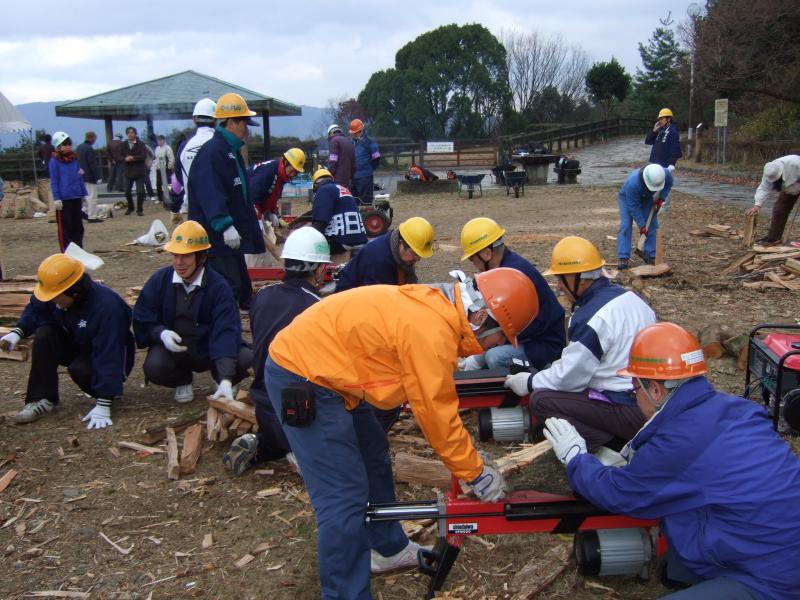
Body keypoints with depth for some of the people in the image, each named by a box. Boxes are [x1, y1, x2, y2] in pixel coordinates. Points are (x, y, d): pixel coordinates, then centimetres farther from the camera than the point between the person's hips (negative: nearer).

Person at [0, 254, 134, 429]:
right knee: (44, 334, -21)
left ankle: (110, 391, -3)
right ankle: (42, 399, -13)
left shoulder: (106, 307, -37)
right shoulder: (54, 291, -15)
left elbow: (109, 356, -39)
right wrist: (17, 332, -19)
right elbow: (35, 312, 4)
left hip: (107, 357, -6)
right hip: (77, 346, 7)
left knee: (80, 369, -36)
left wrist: (103, 406, -41)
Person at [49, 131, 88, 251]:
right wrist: (56, 198, -12)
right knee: (65, 227, -1)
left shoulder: (74, 159, 10)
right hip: (64, 199, -6)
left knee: (78, 225, 12)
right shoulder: (54, 161, -6)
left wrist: (84, 194, 14)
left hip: (76, 197, 6)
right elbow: (54, 181, -7)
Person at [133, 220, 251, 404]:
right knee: (153, 367, -31)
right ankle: (183, 380, 8)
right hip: (172, 349, 2)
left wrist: (226, 380, -36)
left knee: (246, 359, -27)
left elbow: (226, 332, -24)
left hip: (210, 348, -1)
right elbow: (141, 320, 2)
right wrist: (160, 333, -23)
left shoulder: (218, 286, -15)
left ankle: (220, 379, 11)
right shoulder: (159, 280, -5)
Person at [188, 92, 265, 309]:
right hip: (217, 237, -11)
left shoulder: (231, 151, 18)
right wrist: (225, 225, -32)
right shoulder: (211, 152, -17)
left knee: (242, 285, 17)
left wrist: (252, 224, 29)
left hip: (232, 237, 11)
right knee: (229, 287, -11)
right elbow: (210, 194, -27)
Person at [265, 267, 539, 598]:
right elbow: (437, 414, -18)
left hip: (318, 366, 11)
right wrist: (476, 472, -5)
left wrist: (471, 458, 15)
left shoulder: (436, 309, 5)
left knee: (374, 458, 22)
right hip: (300, 375, -11)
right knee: (345, 497, -9)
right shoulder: (432, 331, -25)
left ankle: (389, 549, 38)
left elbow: (436, 402, 13)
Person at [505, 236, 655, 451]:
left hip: (633, 412, -9)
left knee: (541, 401, -10)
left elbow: (569, 379, -12)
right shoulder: (627, 296, 7)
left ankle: (610, 452, -8)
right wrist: (564, 363, 18)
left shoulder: (591, 319, -20)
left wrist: (530, 383, 3)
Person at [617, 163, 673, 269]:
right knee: (625, 226, -14)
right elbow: (633, 206, -34)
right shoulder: (632, 184, -45)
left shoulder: (666, 174, -33)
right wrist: (641, 225, -30)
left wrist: (661, 199, -17)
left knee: (652, 225, -2)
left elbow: (668, 184, -5)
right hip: (627, 198, -4)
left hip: (647, 199, 4)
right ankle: (624, 258, -13)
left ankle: (651, 256, 6)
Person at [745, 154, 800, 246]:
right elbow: (764, 189, -26)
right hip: (789, 189, 5)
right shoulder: (770, 173, -23)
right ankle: (773, 237, 3)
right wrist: (757, 205, -39)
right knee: (779, 209, -1)